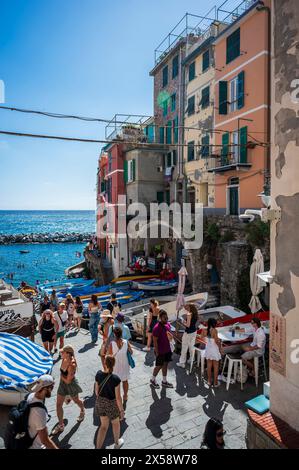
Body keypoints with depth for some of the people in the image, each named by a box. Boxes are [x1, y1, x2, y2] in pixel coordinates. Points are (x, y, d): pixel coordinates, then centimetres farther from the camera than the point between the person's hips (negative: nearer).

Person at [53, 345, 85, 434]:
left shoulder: (72, 365, -34)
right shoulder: (64, 360, -13)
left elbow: (68, 381, -29)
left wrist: (61, 376, -15)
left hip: (71, 385, -6)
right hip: (62, 384, 6)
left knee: (76, 401, 21)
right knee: (58, 405, 8)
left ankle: (82, 411, 53)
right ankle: (61, 425, 27)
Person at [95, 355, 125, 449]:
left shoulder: (98, 374, -16)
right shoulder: (115, 379, -30)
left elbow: (96, 389, 0)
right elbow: (118, 397, -22)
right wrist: (122, 411, -8)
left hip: (100, 402, 4)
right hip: (111, 404, -3)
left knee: (104, 426, 23)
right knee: (115, 423, 26)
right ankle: (117, 443, 50)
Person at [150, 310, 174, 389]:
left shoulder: (168, 324, -3)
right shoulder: (157, 328, -26)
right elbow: (155, 341, -20)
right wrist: (157, 352, -16)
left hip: (167, 349, 7)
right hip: (160, 351, -7)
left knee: (165, 365, 18)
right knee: (159, 366, 9)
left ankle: (164, 381, 35)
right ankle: (153, 380, 32)